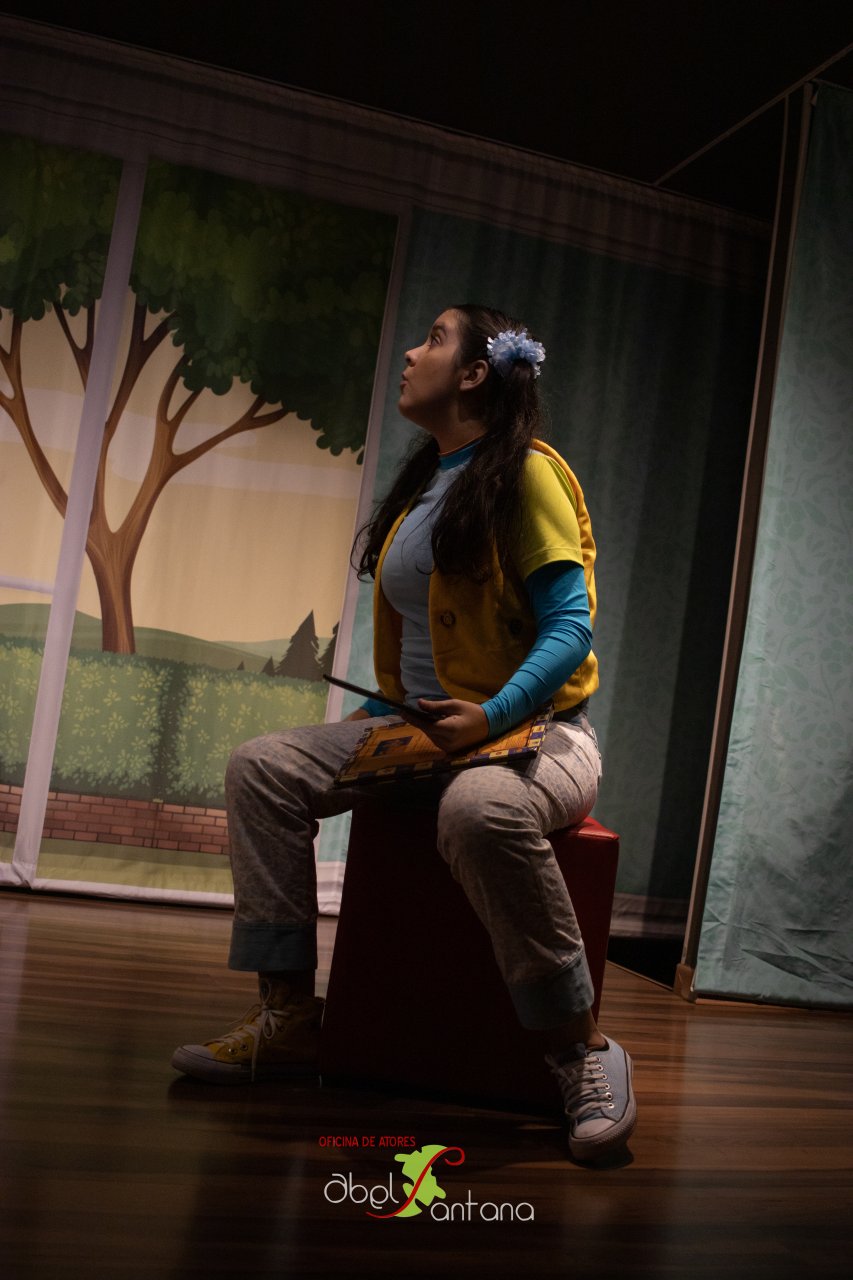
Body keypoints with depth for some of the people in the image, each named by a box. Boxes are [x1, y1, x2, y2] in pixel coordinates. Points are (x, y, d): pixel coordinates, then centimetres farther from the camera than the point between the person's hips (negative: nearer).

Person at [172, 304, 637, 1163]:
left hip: (532, 729, -8)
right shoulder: (422, 487, 18)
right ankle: (288, 1017, -5)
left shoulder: (525, 473, -7)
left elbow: (569, 630, -14)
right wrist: (380, 708, 6)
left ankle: (581, 1048, -22)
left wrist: (493, 715, -28)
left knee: (481, 808, -41)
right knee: (262, 767, -7)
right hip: (421, 725, 8)